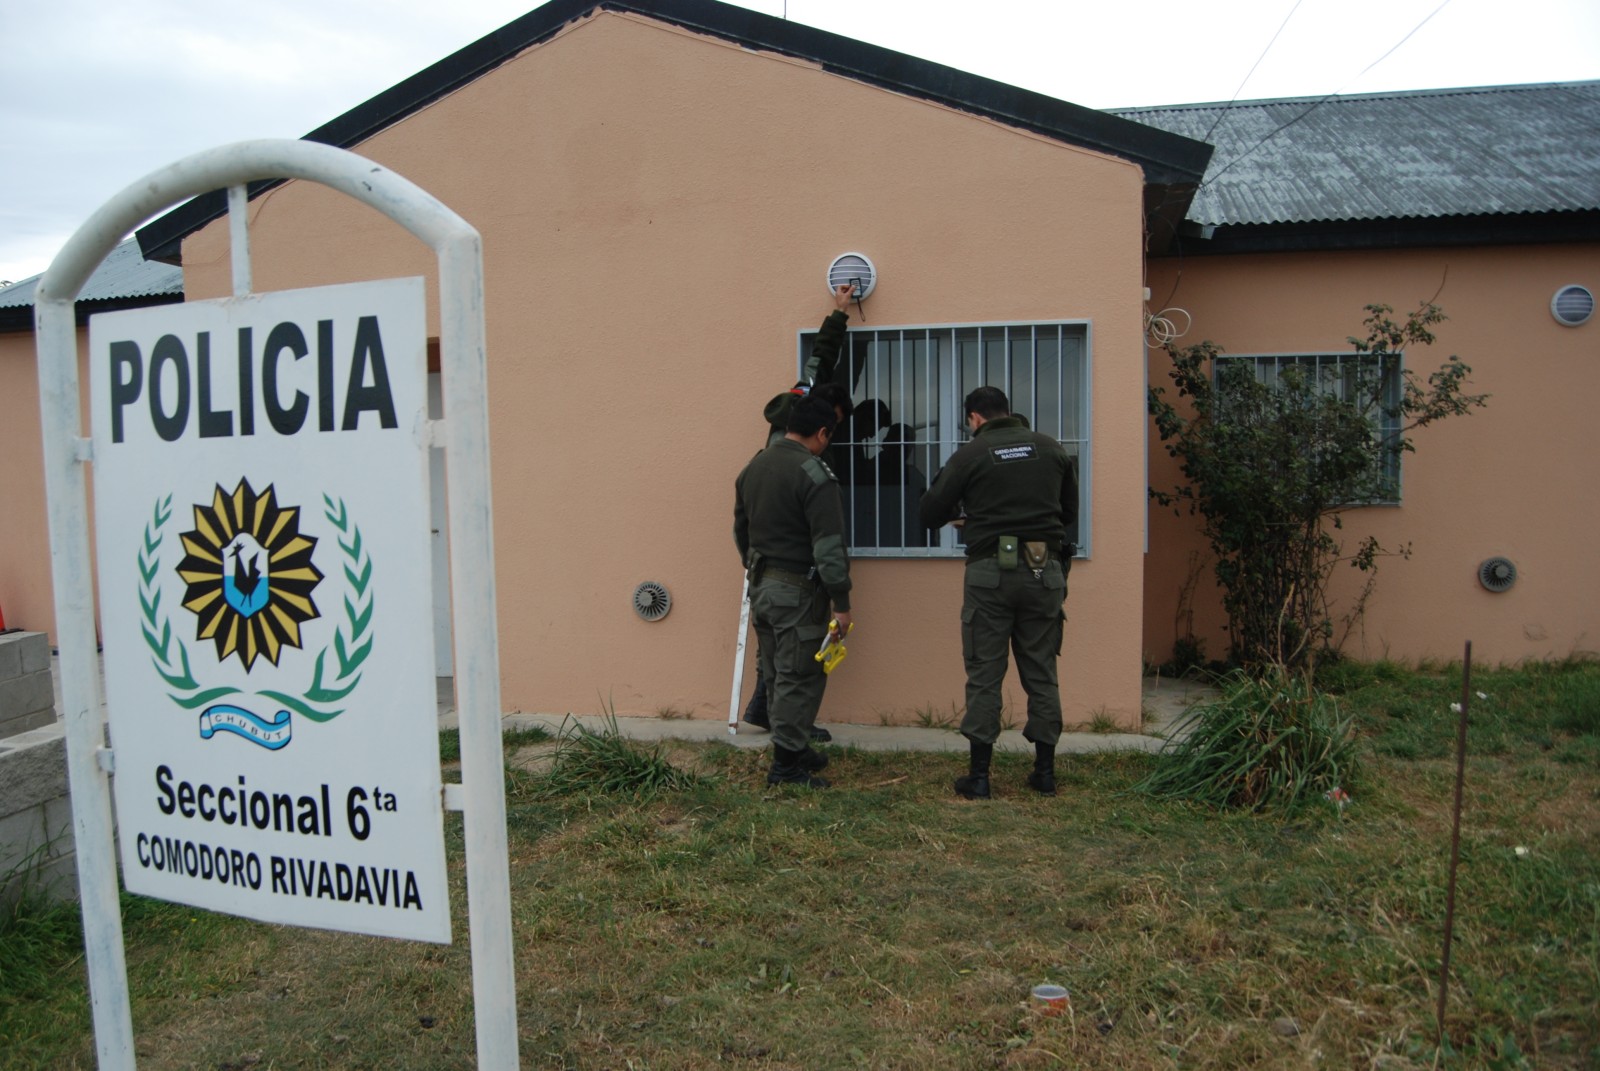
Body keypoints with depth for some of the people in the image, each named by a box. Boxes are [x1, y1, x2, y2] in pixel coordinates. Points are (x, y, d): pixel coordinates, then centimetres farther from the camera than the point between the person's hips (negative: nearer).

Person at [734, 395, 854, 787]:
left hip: (760, 588, 8)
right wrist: (842, 602, -15)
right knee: (800, 678, 0)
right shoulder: (814, 475, -16)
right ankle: (786, 764, 4)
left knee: (776, 675, 16)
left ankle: (794, 749, 27)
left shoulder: (752, 468, 9)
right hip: (798, 592, -8)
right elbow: (829, 547, -19)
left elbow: (740, 531, 19)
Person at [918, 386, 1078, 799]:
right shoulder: (1051, 449, 8)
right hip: (1045, 571, 3)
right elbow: (1070, 512, 17)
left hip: (991, 572, -3)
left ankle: (979, 776, 7)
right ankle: (1045, 771, 18)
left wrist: (960, 516, 21)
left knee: (984, 676, 4)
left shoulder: (970, 455, -4)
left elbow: (930, 513, 0)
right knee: (1041, 673, 12)